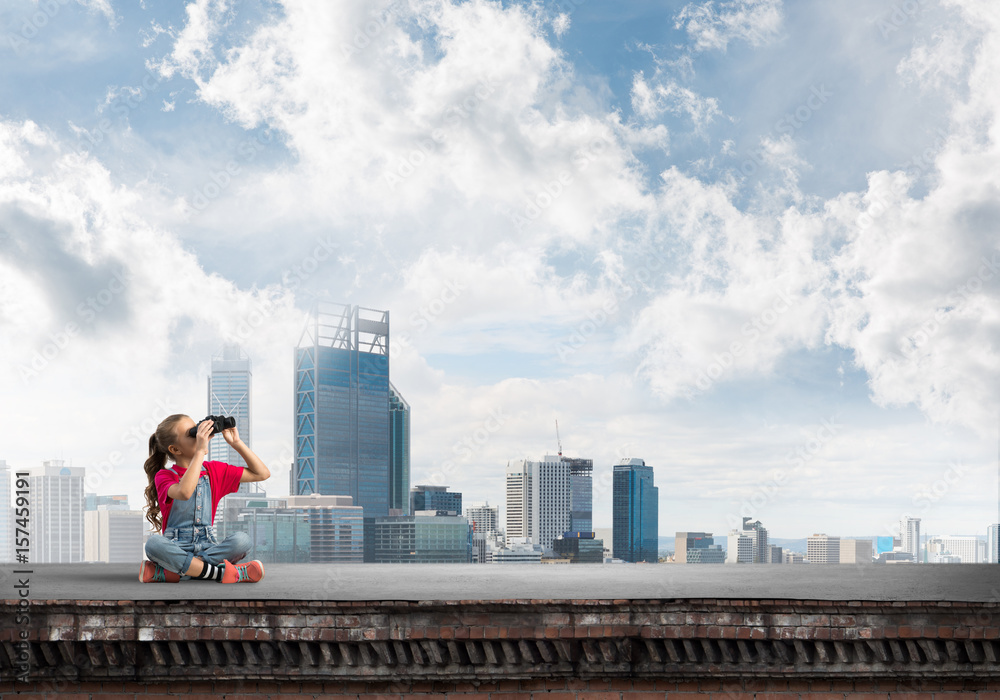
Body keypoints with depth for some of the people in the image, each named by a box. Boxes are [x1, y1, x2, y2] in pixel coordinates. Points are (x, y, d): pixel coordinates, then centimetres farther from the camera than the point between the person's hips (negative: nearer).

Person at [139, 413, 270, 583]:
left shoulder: (214, 471, 13)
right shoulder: (164, 475, -2)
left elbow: (262, 474, 11)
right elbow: (184, 492, -26)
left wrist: (236, 443, 3)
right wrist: (200, 450, -25)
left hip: (208, 547, 4)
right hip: (175, 548, -4)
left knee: (242, 540, -28)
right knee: (153, 543, -37)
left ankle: (166, 573, -29)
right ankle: (221, 573, -32)